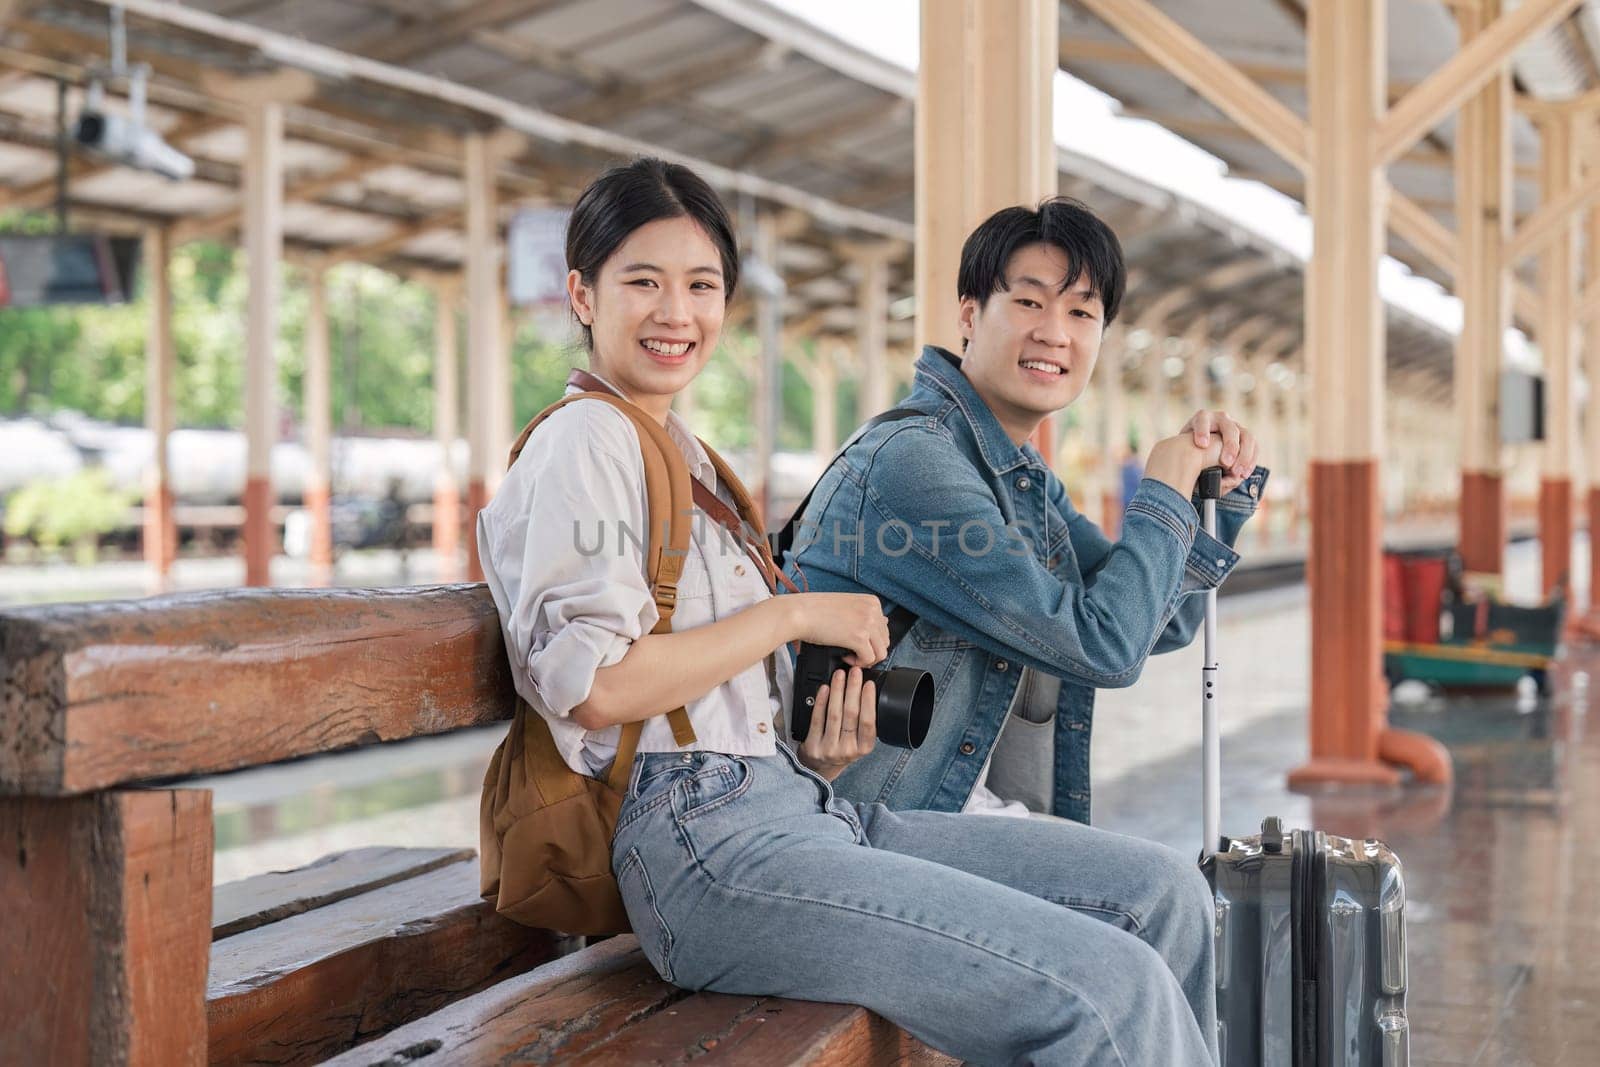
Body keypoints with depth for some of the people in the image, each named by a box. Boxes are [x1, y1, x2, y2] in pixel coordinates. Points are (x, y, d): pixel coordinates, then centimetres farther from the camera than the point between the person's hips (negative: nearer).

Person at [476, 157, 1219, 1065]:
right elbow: (593, 684, -17)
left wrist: (820, 758, 6)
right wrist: (795, 616, -9)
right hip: (701, 839, -9)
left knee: (1163, 891, 1)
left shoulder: (684, 453, 25)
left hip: (795, 805, 9)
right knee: (1116, 990, -20)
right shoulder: (586, 442, -3)